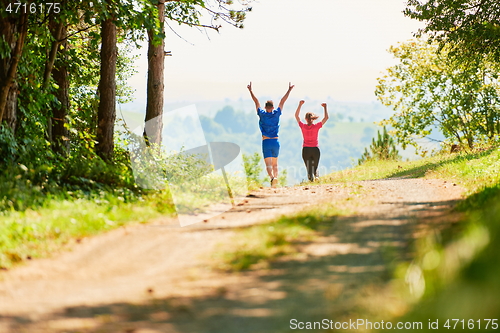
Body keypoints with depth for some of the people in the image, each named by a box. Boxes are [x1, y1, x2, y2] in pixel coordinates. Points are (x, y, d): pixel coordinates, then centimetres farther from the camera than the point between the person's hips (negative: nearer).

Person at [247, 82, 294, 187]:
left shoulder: (262, 114, -2)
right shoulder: (276, 114, 2)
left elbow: (256, 102, 7)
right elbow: (283, 101, 9)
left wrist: (250, 90, 15)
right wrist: (289, 90, 16)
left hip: (266, 142, -3)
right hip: (275, 141, 3)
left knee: (268, 164, -10)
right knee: (275, 164, 14)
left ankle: (272, 177, -35)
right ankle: (275, 183, 10)